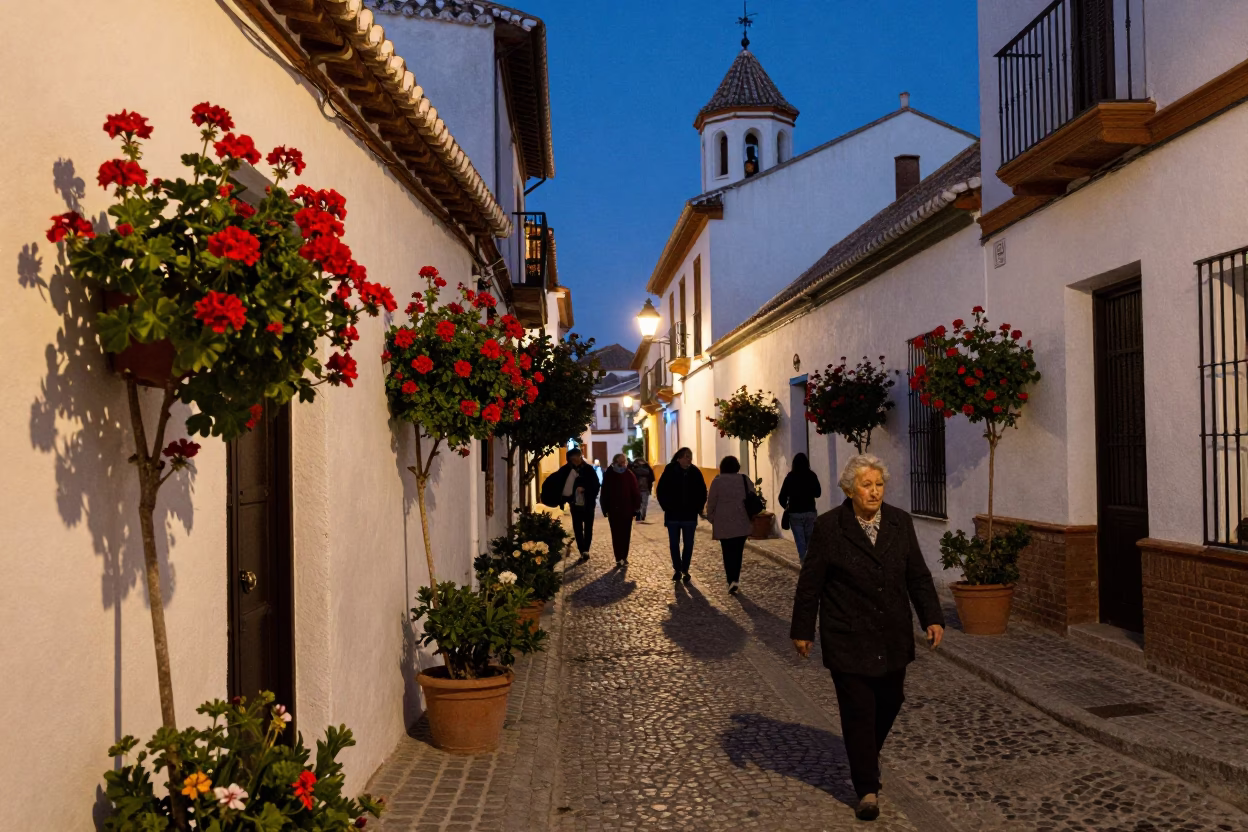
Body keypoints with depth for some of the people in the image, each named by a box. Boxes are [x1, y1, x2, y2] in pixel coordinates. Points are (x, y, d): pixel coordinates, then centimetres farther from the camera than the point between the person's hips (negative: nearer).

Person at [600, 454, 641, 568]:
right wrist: (605, 509, -5)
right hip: (613, 511, 0)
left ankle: (624, 557, 21)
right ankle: (619, 559, 4)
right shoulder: (608, 475, -2)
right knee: (616, 536, 1)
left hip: (627, 511, 0)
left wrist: (635, 508, -8)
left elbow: (636, 493, -3)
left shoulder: (629, 475, -3)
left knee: (626, 535, 9)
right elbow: (604, 493, 0)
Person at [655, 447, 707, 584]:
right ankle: (677, 570, 18)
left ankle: (685, 570, 17)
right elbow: (660, 491, -1)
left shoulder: (695, 472, -5)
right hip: (673, 516, -1)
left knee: (688, 545, 6)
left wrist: (698, 507, 0)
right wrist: (667, 507, -4)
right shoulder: (669, 471, -8)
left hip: (690, 516, 1)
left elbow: (702, 492, 6)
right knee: (674, 544, 6)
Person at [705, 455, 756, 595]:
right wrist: (751, 518, 16)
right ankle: (735, 579, 12)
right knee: (737, 552, 13)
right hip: (742, 524, 2)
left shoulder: (717, 481, -4)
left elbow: (711, 503, -2)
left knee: (728, 553, 2)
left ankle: (732, 581, -10)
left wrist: (711, 518, 11)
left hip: (723, 524, -2)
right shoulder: (745, 480, 3)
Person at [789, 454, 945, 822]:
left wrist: (932, 618, -2)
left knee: (890, 701, 13)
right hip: (848, 637, -4)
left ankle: (867, 756, 43)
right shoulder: (829, 526, -10)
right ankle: (867, 788, 14)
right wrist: (802, 630, -1)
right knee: (858, 710, 0)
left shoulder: (900, 522, 2)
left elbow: (918, 575, 6)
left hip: (892, 636, 4)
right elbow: (810, 582, -5)